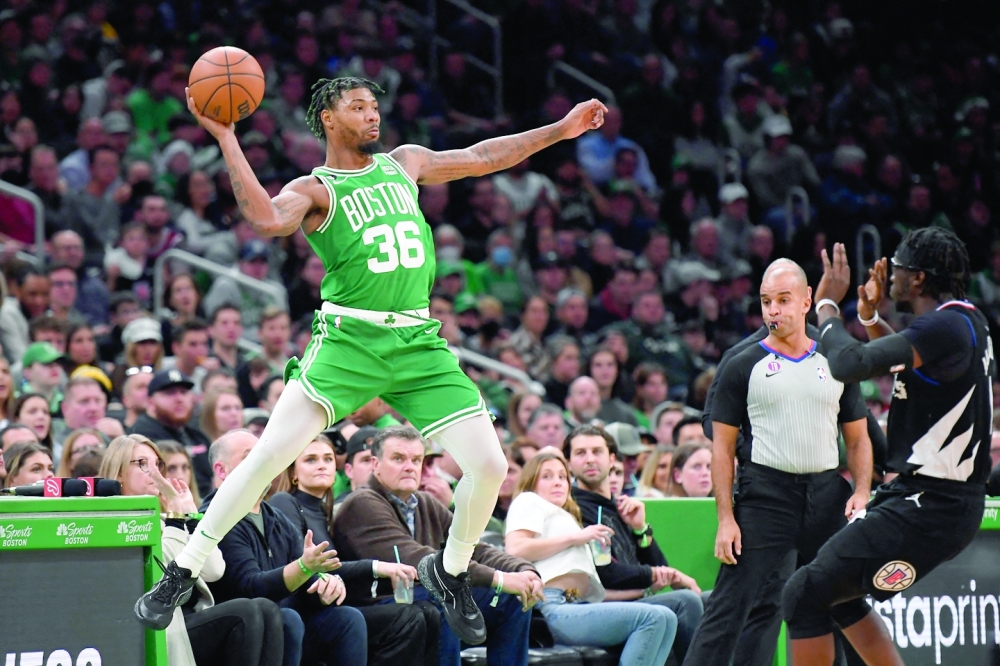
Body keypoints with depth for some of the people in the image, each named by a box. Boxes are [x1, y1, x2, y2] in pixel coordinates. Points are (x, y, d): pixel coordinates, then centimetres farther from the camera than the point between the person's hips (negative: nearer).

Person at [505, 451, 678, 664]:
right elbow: (516, 549, -10)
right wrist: (574, 537, -3)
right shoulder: (529, 501, 13)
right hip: (553, 608, -9)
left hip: (577, 607, 9)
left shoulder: (566, 517, 38)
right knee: (654, 617, -21)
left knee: (666, 619, -7)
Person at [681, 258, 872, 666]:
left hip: (827, 492, 3)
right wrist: (725, 519, -7)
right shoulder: (743, 367, 4)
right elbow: (722, 447, 2)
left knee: (845, 609, 6)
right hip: (765, 492, -3)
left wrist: (861, 491, -1)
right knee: (732, 608, -9)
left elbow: (858, 438, 17)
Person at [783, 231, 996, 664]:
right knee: (837, 589, 25)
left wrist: (827, 305, -9)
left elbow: (849, 364, -26)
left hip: (928, 507, -11)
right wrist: (870, 318, 21)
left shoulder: (945, 327, -20)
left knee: (805, 595, -10)